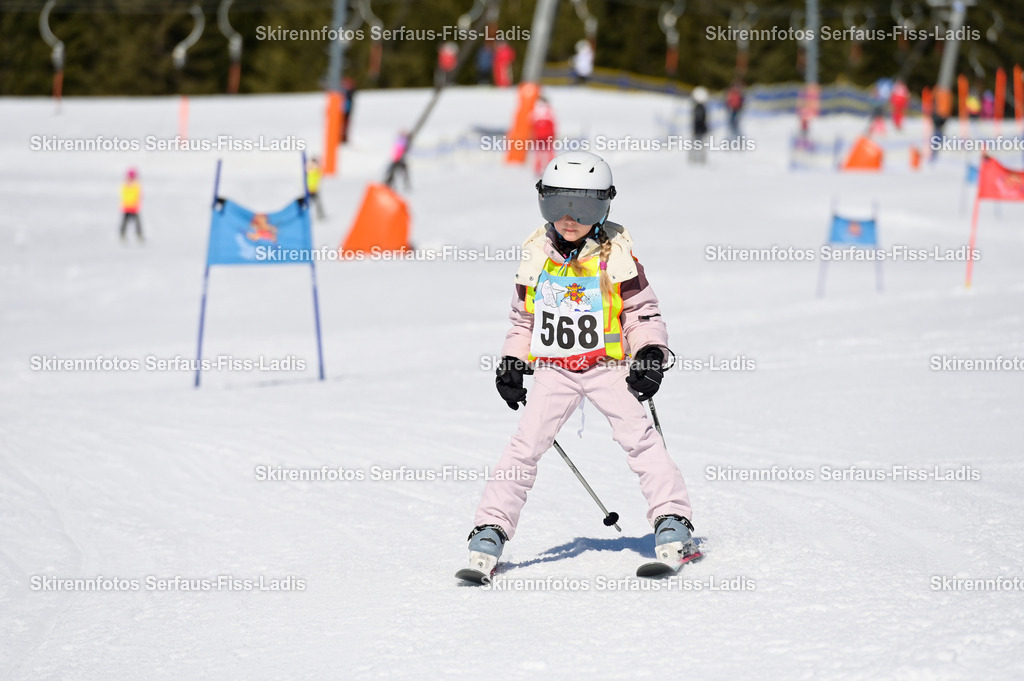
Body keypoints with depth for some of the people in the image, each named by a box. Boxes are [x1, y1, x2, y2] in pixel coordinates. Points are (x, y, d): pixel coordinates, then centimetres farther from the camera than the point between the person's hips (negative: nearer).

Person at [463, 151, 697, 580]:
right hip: (554, 370, 2)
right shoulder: (536, 254, 4)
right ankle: (491, 530, -2)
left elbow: (642, 312, 1)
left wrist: (651, 354, -14)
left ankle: (672, 521, -12)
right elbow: (523, 318, 16)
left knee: (638, 436, -16)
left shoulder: (615, 254, -5)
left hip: (608, 366, -2)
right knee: (524, 446, -7)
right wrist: (512, 362, 6)